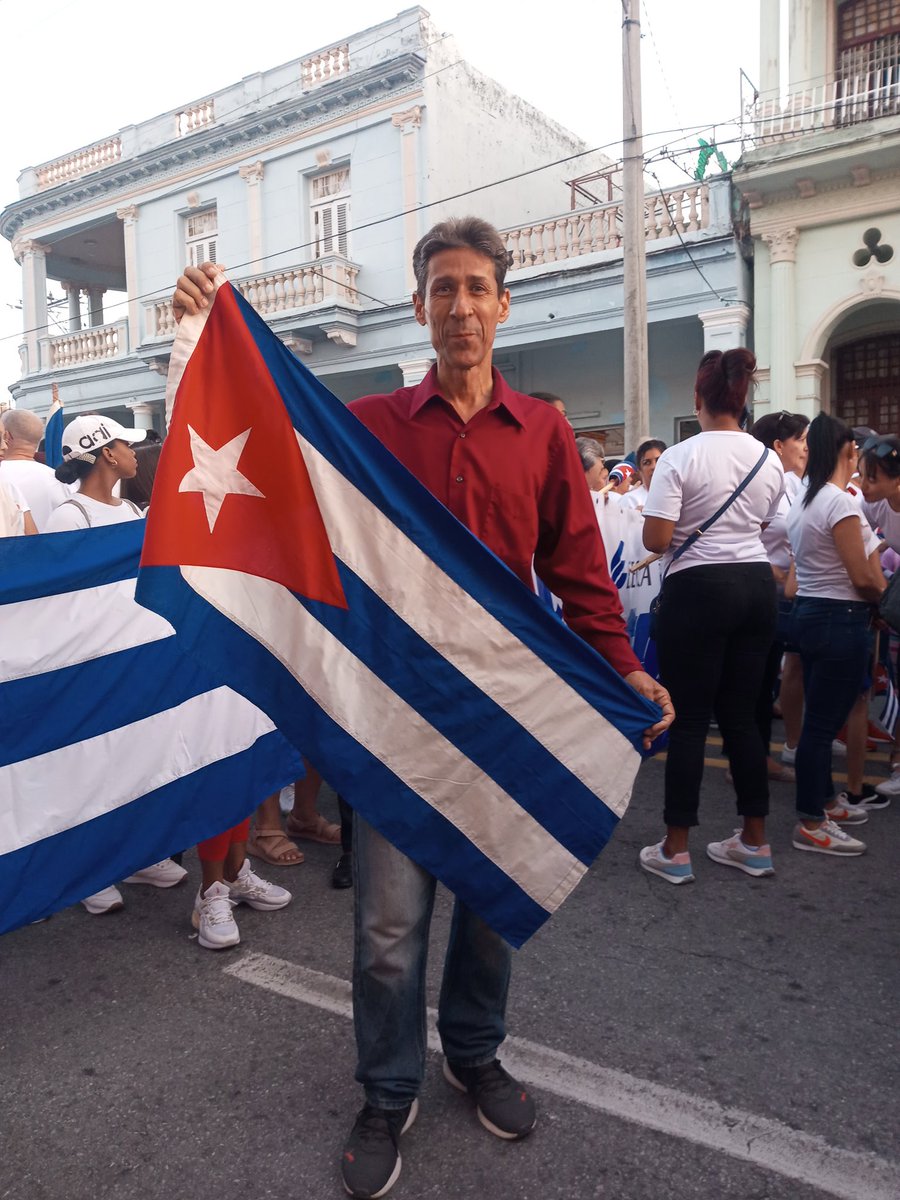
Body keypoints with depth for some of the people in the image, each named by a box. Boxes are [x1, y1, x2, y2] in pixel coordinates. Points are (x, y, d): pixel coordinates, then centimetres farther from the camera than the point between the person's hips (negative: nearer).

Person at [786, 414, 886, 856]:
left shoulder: (801, 503, 10)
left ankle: (825, 801, 32)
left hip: (809, 613, 9)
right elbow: (863, 578, -17)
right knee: (823, 722, -3)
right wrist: (884, 596, 1)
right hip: (840, 621, -9)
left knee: (820, 717, 18)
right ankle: (811, 825, 6)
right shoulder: (841, 503, -18)